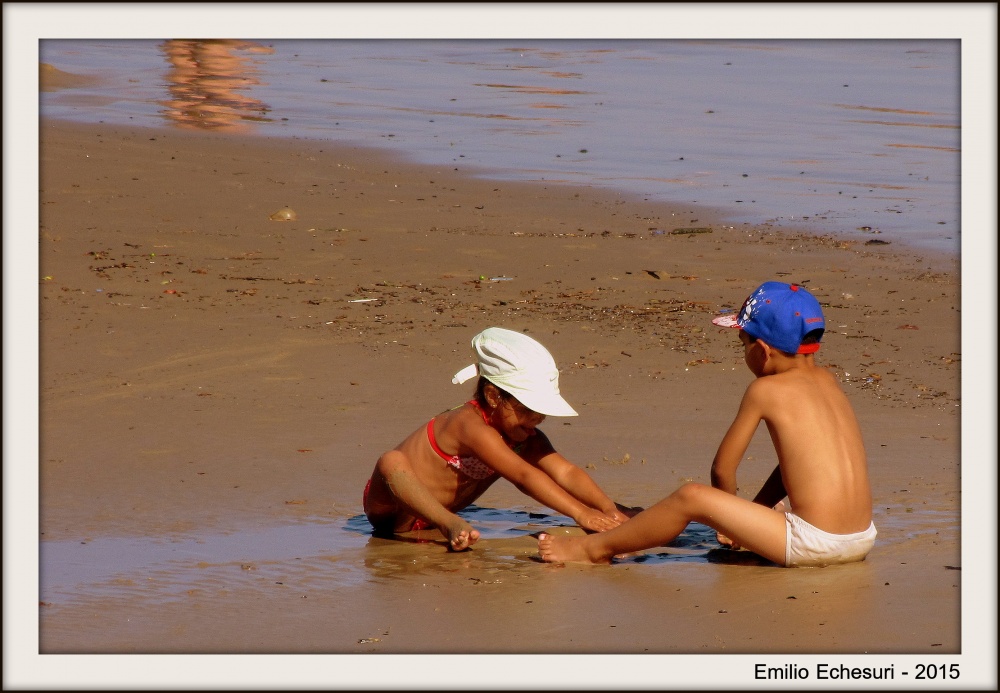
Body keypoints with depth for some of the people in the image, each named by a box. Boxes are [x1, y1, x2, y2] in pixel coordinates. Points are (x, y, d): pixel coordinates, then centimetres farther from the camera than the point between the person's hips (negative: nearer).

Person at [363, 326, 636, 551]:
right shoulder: (472, 426, -33)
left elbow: (566, 472, -15)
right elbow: (524, 476, -40)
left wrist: (609, 509, -30)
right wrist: (581, 514, -46)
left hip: (432, 511, 7)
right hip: (390, 510, -7)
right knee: (391, 461, -43)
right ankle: (449, 525, -48)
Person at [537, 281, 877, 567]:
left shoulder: (765, 390, -5)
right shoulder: (826, 380, 15)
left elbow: (722, 468, 1)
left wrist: (728, 519, 18)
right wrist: (751, 513, 27)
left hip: (812, 544, -7)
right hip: (863, 538, 7)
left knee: (690, 497, -1)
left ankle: (597, 548, 14)